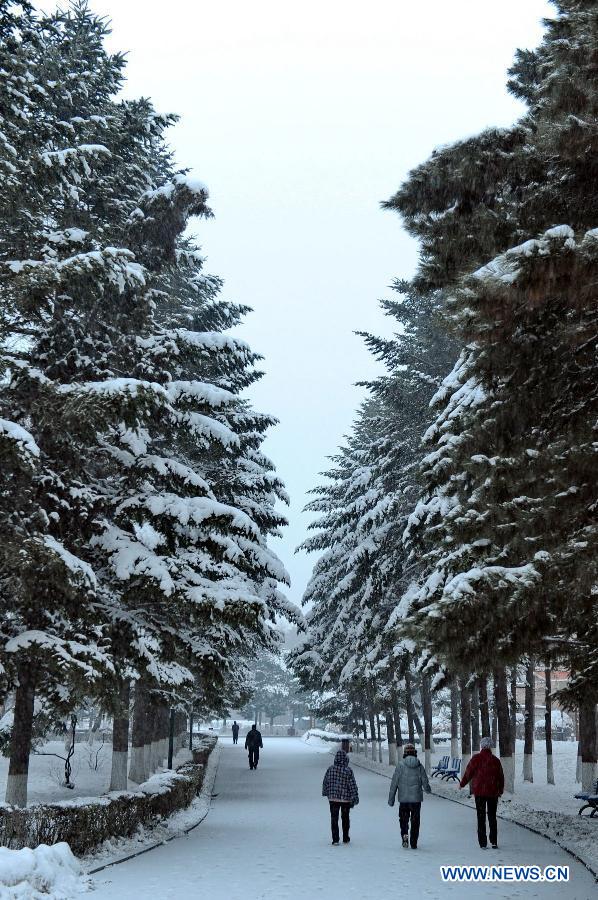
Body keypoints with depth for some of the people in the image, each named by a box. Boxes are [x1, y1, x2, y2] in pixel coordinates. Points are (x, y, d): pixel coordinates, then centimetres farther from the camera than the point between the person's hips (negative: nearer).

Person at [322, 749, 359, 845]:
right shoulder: (348, 771, -14)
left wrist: (325, 793, 20)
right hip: (346, 798, -1)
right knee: (345, 818, 16)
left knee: (334, 819, 6)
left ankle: (335, 840, -1)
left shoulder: (330, 769, -7)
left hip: (333, 798, 1)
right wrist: (354, 798, -3)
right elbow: (353, 786, -11)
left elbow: (325, 782, 4)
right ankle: (345, 839, 26)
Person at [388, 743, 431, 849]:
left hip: (403, 798, -1)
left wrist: (391, 798, 1)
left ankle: (404, 834, -11)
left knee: (403, 819, 13)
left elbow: (394, 782, -6)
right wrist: (428, 790, 26)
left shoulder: (400, 764, -7)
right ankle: (414, 843, 11)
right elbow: (425, 782, 2)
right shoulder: (419, 765, -2)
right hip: (416, 798, 1)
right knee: (415, 821, 10)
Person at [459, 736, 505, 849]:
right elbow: (501, 777, 8)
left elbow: (468, 772, -4)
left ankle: (483, 843, 1)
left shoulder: (476, 758, -7)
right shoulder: (495, 760, 1)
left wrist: (462, 783, 12)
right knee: (492, 817, 12)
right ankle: (494, 842, 12)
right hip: (492, 792, 2)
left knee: (481, 817, 3)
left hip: (479, 792, -2)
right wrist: (500, 791, 20)